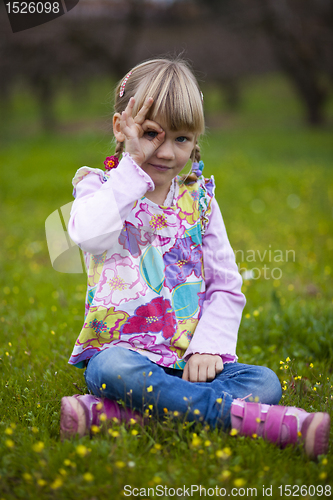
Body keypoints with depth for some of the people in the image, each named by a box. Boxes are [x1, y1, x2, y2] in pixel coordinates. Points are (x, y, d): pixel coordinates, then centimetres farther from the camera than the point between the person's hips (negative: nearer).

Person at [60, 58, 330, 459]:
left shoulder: (199, 201, 11)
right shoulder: (100, 188, 3)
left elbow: (228, 288, 10)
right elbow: (87, 234, -23)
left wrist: (209, 347, -7)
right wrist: (132, 168, -17)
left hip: (189, 360, 3)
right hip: (120, 348, -3)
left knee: (264, 381, -21)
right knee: (113, 368, -37)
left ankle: (107, 411, -34)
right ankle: (275, 423, -41)